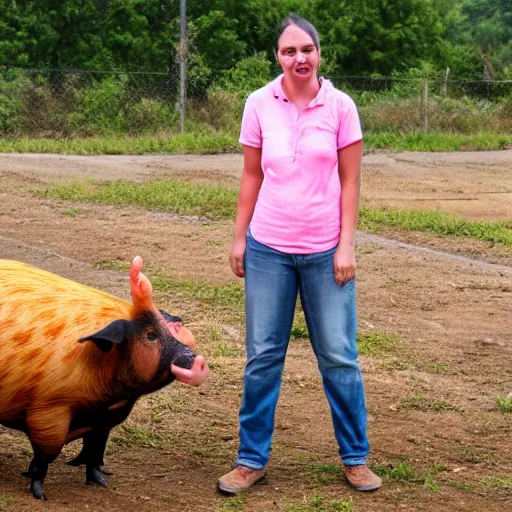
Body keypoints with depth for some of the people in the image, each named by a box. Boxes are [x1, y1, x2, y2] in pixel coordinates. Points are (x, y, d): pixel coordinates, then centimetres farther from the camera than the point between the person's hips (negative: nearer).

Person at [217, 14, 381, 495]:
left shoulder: (340, 106, -5)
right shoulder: (259, 104, -2)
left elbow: (349, 181, -2)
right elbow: (251, 177, 5)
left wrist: (346, 245, -6)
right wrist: (238, 238, 4)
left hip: (325, 251, -1)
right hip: (269, 248, 1)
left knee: (338, 356, 5)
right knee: (262, 356, 7)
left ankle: (355, 457, 19)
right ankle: (252, 459, 17)